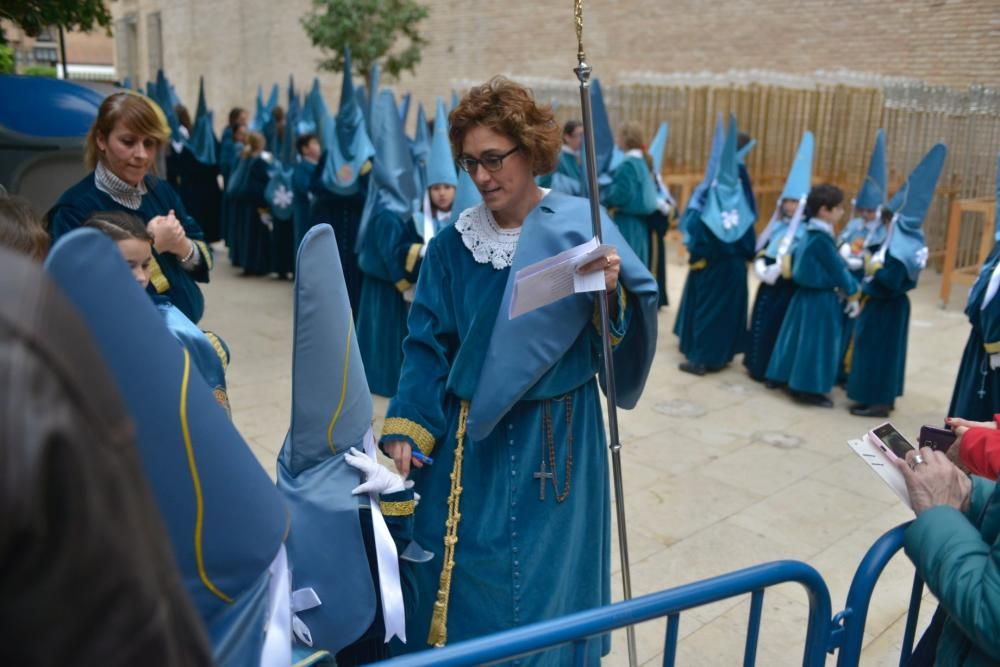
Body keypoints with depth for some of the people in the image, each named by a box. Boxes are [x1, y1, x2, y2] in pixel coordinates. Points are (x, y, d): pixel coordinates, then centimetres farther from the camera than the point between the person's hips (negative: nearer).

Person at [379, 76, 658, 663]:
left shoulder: (581, 226, -7)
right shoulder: (454, 244, -1)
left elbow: (638, 319, -8)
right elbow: (428, 346, 2)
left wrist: (614, 289, -28)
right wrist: (406, 430, -6)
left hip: (557, 438, -2)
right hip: (470, 440, 2)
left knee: (547, 577, 11)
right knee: (459, 576, 12)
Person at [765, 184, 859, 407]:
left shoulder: (809, 234, 7)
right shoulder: (821, 238, -21)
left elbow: (795, 257, 16)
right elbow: (838, 270, -16)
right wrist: (852, 294, -3)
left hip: (807, 294, 9)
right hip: (820, 299, -9)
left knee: (801, 339, 15)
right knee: (816, 343, 0)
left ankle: (795, 381, 25)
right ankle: (808, 388, 8)